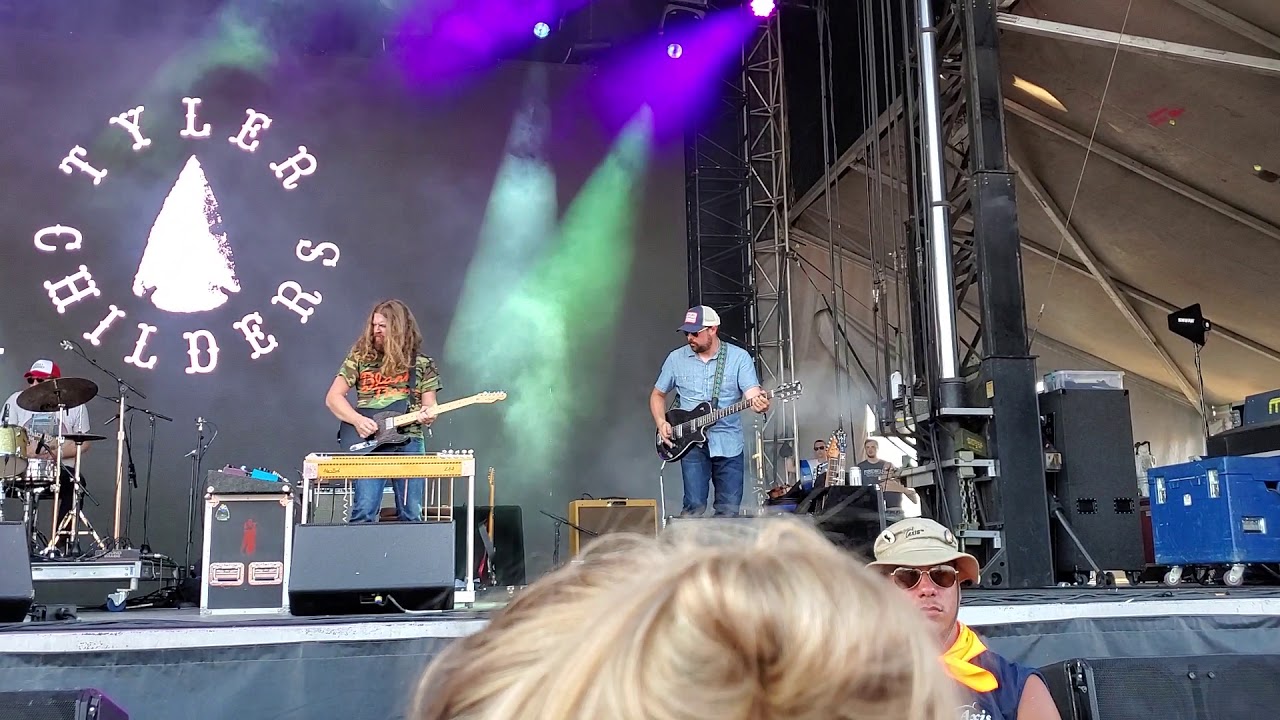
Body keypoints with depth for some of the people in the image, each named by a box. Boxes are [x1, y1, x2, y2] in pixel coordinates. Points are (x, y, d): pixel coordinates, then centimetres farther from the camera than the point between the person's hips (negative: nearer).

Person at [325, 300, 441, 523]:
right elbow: (333, 397, 6)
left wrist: (427, 415, -15)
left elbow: (429, 405, 10)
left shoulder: (422, 364, 10)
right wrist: (357, 420, -12)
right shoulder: (360, 357, 8)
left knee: (411, 516, 1)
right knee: (363, 512, -12)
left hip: (409, 442, 1)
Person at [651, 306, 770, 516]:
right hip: (692, 443, 0)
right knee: (694, 506, -8)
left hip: (728, 444, 0)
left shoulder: (739, 357, -2)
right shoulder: (676, 358, 4)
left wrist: (760, 403, -37)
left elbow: (753, 393, -12)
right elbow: (658, 394, 16)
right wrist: (661, 423, -1)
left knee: (729, 508, 4)